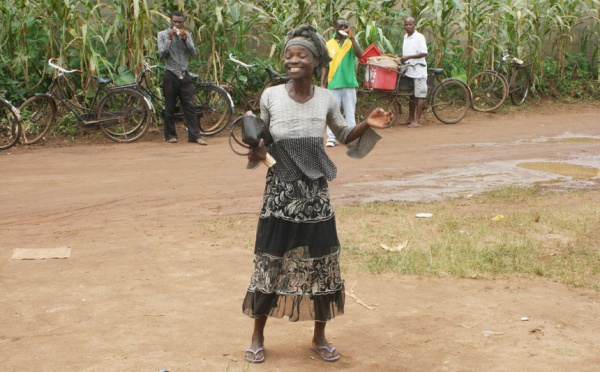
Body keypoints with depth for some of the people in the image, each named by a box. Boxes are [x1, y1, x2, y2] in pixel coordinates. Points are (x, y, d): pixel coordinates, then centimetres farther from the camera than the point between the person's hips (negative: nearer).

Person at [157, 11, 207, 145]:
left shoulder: (186, 35, 10)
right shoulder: (163, 35, 1)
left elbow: (193, 53, 0)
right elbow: (162, 54, -9)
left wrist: (185, 39, -11)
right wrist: (170, 38, -16)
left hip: (184, 75, 2)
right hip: (170, 75, -2)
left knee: (189, 106, -1)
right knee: (170, 107, 3)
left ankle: (194, 135, -1)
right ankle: (170, 135, 13)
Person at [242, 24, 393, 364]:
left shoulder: (326, 99, -3)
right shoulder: (271, 96, -6)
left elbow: (344, 135, 12)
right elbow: (261, 141, 4)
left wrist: (368, 125, -6)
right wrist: (256, 152, -18)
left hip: (316, 196, 1)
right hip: (280, 195, -1)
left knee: (321, 264, 8)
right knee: (270, 263, 5)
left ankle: (320, 337, 25)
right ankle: (258, 336, 23)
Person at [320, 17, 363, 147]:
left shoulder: (351, 43, 4)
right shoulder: (329, 44, 4)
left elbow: (360, 55, -15)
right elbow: (325, 66, 7)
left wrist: (352, 38, -19)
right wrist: (322, 83, 1)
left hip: (349, 84, 0)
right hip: (334, 84, 0)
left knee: (350, 112, 5)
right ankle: (331, 138, 5)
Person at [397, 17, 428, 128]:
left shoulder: (419, 37, -9)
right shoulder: (406, 37, 14)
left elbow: (424, 53, -17)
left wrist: (408, 57, -21)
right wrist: (400, 56, 7)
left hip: (418, 69, -8)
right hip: (408, 69, 8)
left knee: (420, 95, -5)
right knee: (411, 95, 14)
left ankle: (417, 121, -7)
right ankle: (410, 118, 21)